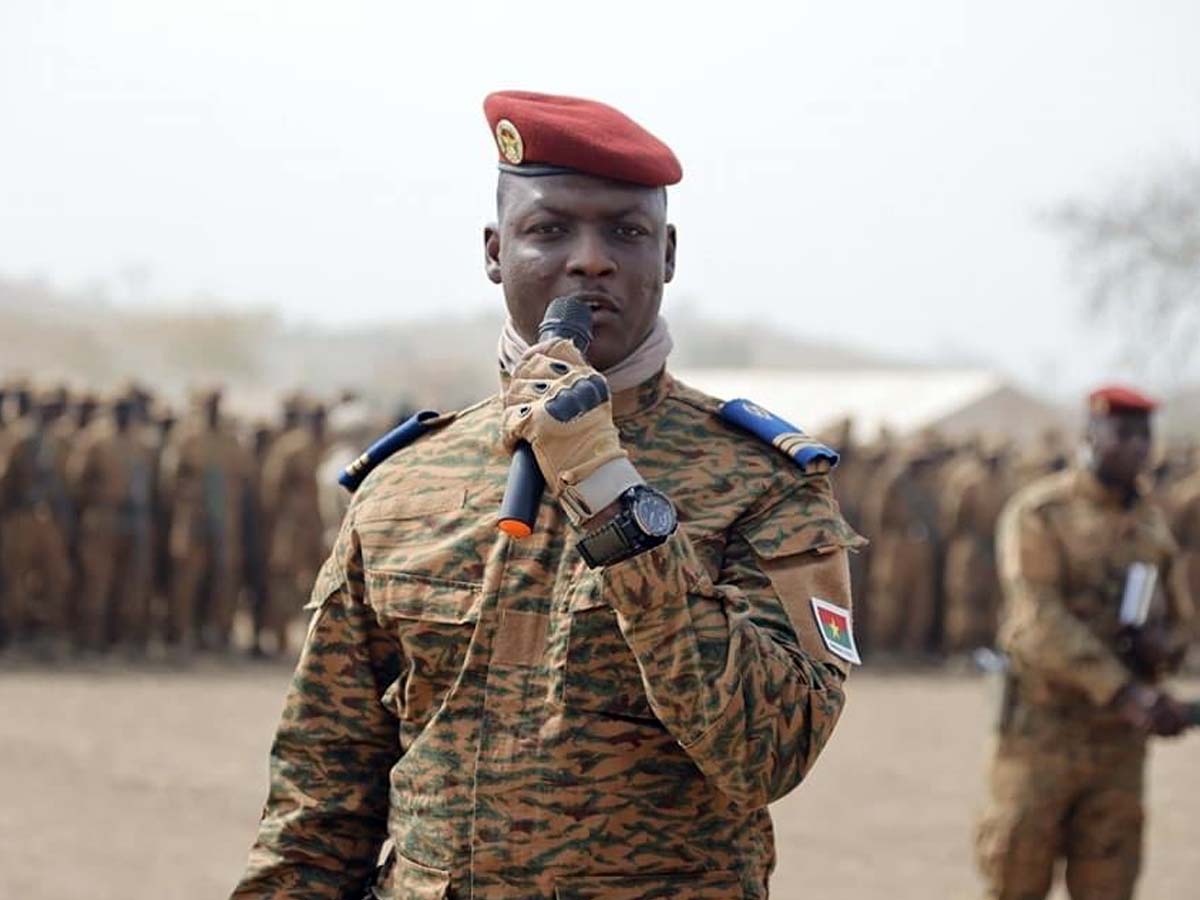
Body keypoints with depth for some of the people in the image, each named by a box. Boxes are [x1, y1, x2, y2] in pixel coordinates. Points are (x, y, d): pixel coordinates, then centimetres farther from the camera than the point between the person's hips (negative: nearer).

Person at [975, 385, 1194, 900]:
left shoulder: (1151, 524, 9)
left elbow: (1178, 620, 17)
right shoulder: (1038, 514, -10)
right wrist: (1129, 694, -30)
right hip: (1041, 733, -5)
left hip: (1118, 741, 5)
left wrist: (1161, 644, -11)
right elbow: (1040, 623, -21)